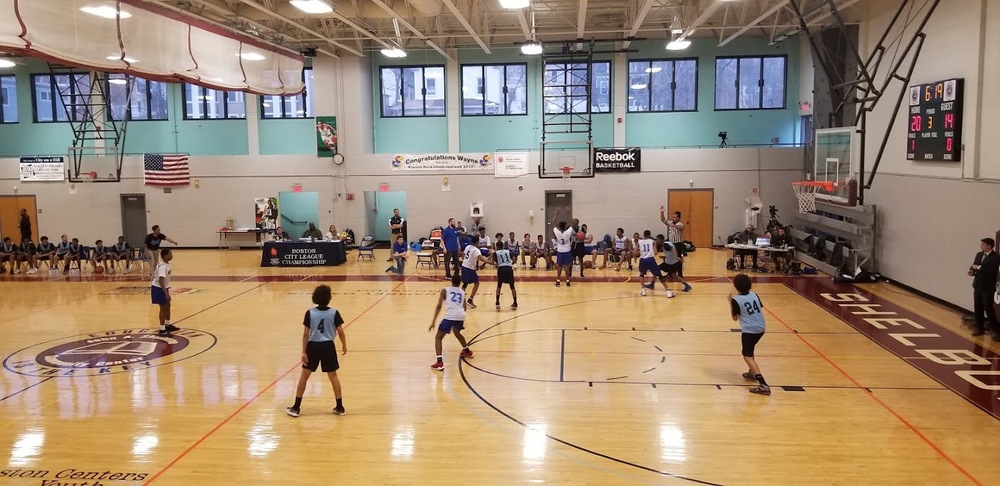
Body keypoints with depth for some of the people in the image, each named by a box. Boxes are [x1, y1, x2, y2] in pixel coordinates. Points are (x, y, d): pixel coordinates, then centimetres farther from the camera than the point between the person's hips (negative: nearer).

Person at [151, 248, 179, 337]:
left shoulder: (166, 264, 3)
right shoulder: (163, 267, -27)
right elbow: (160, 281, -32)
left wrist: (167, 290, 25)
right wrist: (166, 294, -33)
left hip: (163, 287, 10)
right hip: (158, 288, -10)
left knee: (167, 306, 20)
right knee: (163, 307, -4)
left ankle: (168, 325, 36)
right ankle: (162, 330, 3)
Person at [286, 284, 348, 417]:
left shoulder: (310, 313, -7)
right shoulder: (334, 313, -8)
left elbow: (305, 334, -7)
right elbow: (340, 332, -6)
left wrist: (303, 352, -2)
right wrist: (344, 345, 10)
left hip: (313, 346, 0)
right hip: (328, 346, 0)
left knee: (304, 376, 12)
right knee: (333, 376, 11)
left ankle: (296, 408, 16)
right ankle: (340, 407, 16)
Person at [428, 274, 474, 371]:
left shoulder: (445, 290, 13)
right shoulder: (462, 292, 23)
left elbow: (439, 306, 4)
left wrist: (433, 321, 3)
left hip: (450, 316, -4)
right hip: (461, 315, 5)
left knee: (438, 337, 7)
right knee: (457, 333, 36)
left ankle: (439, 362, -10)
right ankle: (467, 351, 53)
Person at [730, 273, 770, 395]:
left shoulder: (736, 300, -8)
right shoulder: (754, 295, 7)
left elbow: (735, 318, 1)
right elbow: (761, 309, 13)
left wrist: (730, 302, 8)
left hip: (749, 330, -7)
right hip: (760, 328, 7)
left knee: (747, 356, -9)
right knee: (750, 350, 31)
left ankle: (763, 385, -23)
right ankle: (752, 373, 42)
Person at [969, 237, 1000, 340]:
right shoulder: (979, 254, 10)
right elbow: (974, 266, 11)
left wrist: (979, 267, -20)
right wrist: (972, 271, -11)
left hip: (988, 287, -7)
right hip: (978, 286, 7)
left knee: (988, 308, -5)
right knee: (977, 308, 11)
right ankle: (979, 327, 22)